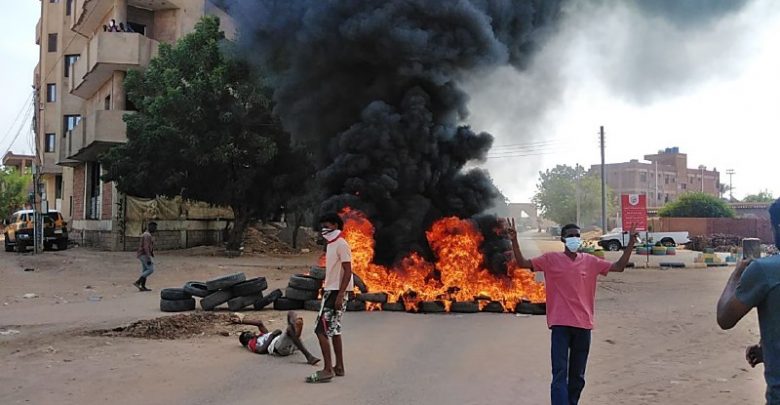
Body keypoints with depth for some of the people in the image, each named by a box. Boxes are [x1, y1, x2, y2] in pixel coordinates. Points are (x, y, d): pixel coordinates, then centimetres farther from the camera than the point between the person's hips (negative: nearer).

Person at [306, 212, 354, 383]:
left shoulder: (341, 244, -14)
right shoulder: (331, 244, 15)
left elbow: (348, 271, -19)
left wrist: (340, 295, -23)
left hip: (336, 292, -10)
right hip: (331, 290, 10)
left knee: (321, 330, -11)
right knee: (333, 330, 13)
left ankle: (327, 370, -7)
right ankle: (339, 367, 20)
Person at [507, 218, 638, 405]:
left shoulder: (590, 261, 8)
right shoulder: (551, 259, -1)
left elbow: (619, 266, 10)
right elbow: (523, 263, -5)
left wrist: (630, 244, 1)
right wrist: (514, 240, -18)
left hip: (583, 325, 4)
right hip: (560, 325, -4)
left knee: (577, 376, 14)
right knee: (560, 374, -8)